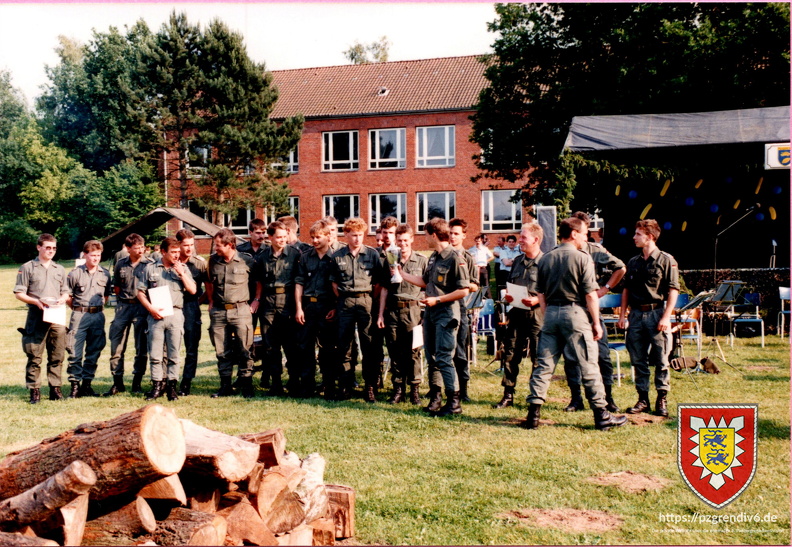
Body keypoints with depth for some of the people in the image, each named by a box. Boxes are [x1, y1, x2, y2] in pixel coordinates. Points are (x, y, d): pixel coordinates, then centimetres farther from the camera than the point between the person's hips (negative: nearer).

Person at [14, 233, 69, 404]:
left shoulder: (60, 269, 18)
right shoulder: (28, 268, 5)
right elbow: (19, 293, 1)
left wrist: (62, 300, -1)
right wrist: (36, 301, -14)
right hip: (36, 317, -4)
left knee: (57, 356, 4)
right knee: (34, 356, -4)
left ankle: (55, 388, 11)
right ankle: (34, 390, 2)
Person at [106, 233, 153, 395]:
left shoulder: (150, 264, -1)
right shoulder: (120, 264, 6)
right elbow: (116, 287, 16)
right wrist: (124, 299, 7)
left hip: (142, 307, -2)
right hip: (123, 306, 2)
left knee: (141, 347, 3)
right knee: (116, 345, 1)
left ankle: (137, 383, 14)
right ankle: (117, 382, 11)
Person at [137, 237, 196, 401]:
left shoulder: (183, 268, 11)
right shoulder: (150, 268, 8)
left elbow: (192, 290, 4)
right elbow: (140, 292, 6)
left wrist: (182, 274, -5)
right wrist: (151, 308, -7)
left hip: (175, 314, 1)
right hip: (156, 315, 0)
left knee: (174, 354, 2)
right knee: (155, 353, 1)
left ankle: (171, 386, 9)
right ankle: (157, 386, 9)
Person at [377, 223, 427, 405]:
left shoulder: (422, 260, 3)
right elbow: (385, 288, 13)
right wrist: (381, 314, 8)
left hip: (412, 310, -3)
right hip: (392, 310, 3)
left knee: (413, 352, -2)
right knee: (395, 352, 6)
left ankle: (414, 389, 7)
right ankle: (398, 389, 14)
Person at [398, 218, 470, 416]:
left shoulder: (455, 259, -15)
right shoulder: (433, 257, 12)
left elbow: (463, 290, -19)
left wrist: (437, 299, -18)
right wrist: (402, 274, 23)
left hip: (446, 314, -9)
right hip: (430, 313, 9)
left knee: (444, 358, -8)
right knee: (432, 358, 13)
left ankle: (453, 402, -1)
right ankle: (435, 397, 23)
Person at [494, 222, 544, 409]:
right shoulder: (518, 261, 14)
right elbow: (509, 284, 23)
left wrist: (537, 300, -21)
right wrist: (507, 295, 4)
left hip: (536, 314, -6)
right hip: (516, 312, 6)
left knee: (537, 357, 2)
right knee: (510, 354, 8)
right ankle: (508, 395, 16)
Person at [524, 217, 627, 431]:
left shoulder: (546, 259, 9)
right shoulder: (582, 258, -7)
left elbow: (541, 294, 11)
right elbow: (590, 295, -9)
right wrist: (596, 323, -2)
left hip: (551, 313, 5)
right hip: (575, 313, -5)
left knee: (544, 365, 6)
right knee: (588, 367, 2)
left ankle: (533, 414, 5)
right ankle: (602, 416, 10)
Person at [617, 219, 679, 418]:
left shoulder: (666, 260, -3)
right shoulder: (633, 262, 13)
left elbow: (673, 290, -7)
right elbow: (626, 289, 17)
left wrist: (666, 317, -14)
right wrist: (622, 315, 10)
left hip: (657, 313, -5)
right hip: (636, 315, 5)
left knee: (661, 360, 0)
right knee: (638, 360, 7)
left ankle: (662, 400, 8)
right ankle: (643, 399, 16)